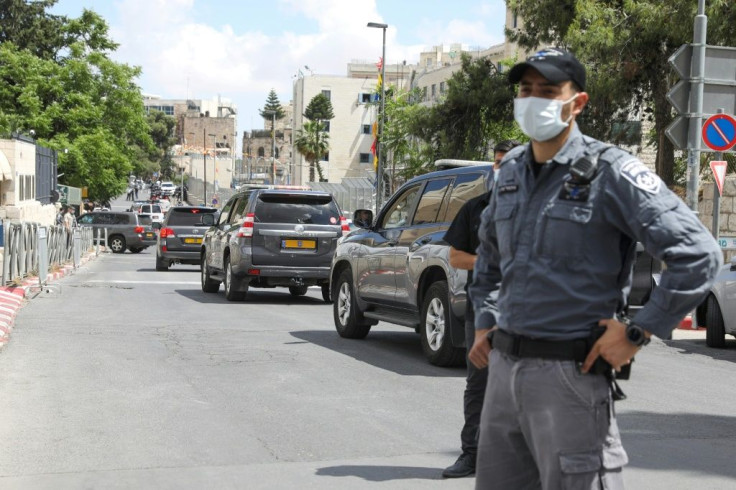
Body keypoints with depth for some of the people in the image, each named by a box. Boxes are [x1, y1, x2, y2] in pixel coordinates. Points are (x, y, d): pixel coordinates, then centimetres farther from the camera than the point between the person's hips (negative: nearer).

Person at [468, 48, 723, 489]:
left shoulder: (610, 172, -10)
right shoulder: (511, 171, 11)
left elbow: (700, 254, -15)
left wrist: (638, 333, -14)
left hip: (571, 373, -7)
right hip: (504, 367, 7)